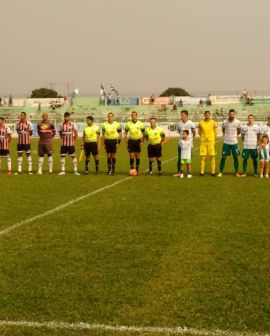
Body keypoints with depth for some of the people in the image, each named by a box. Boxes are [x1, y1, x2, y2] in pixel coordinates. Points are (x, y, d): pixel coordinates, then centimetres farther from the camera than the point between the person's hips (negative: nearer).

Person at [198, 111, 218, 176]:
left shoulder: (213, 123, 1)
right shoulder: (201, 123, 3)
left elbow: (216, 132, 10)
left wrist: (213, 138, 6)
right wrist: (202, 137, 6)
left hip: (211, 141, -1)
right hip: (203, 142, 1)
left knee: (212, 156, -1)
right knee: (202, 156, -1)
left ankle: (213, 171, 6)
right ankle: (202, 172, 6)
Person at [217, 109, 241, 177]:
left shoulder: (237, 122, -5)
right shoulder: (225, 122, -6)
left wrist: (234, 135, 11)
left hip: (234, 142, 0)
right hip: (226, 142, 0)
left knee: (235, 157, 5)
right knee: (223, 157, 1)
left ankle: (236, 172, 16)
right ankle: (221, 172, 9)